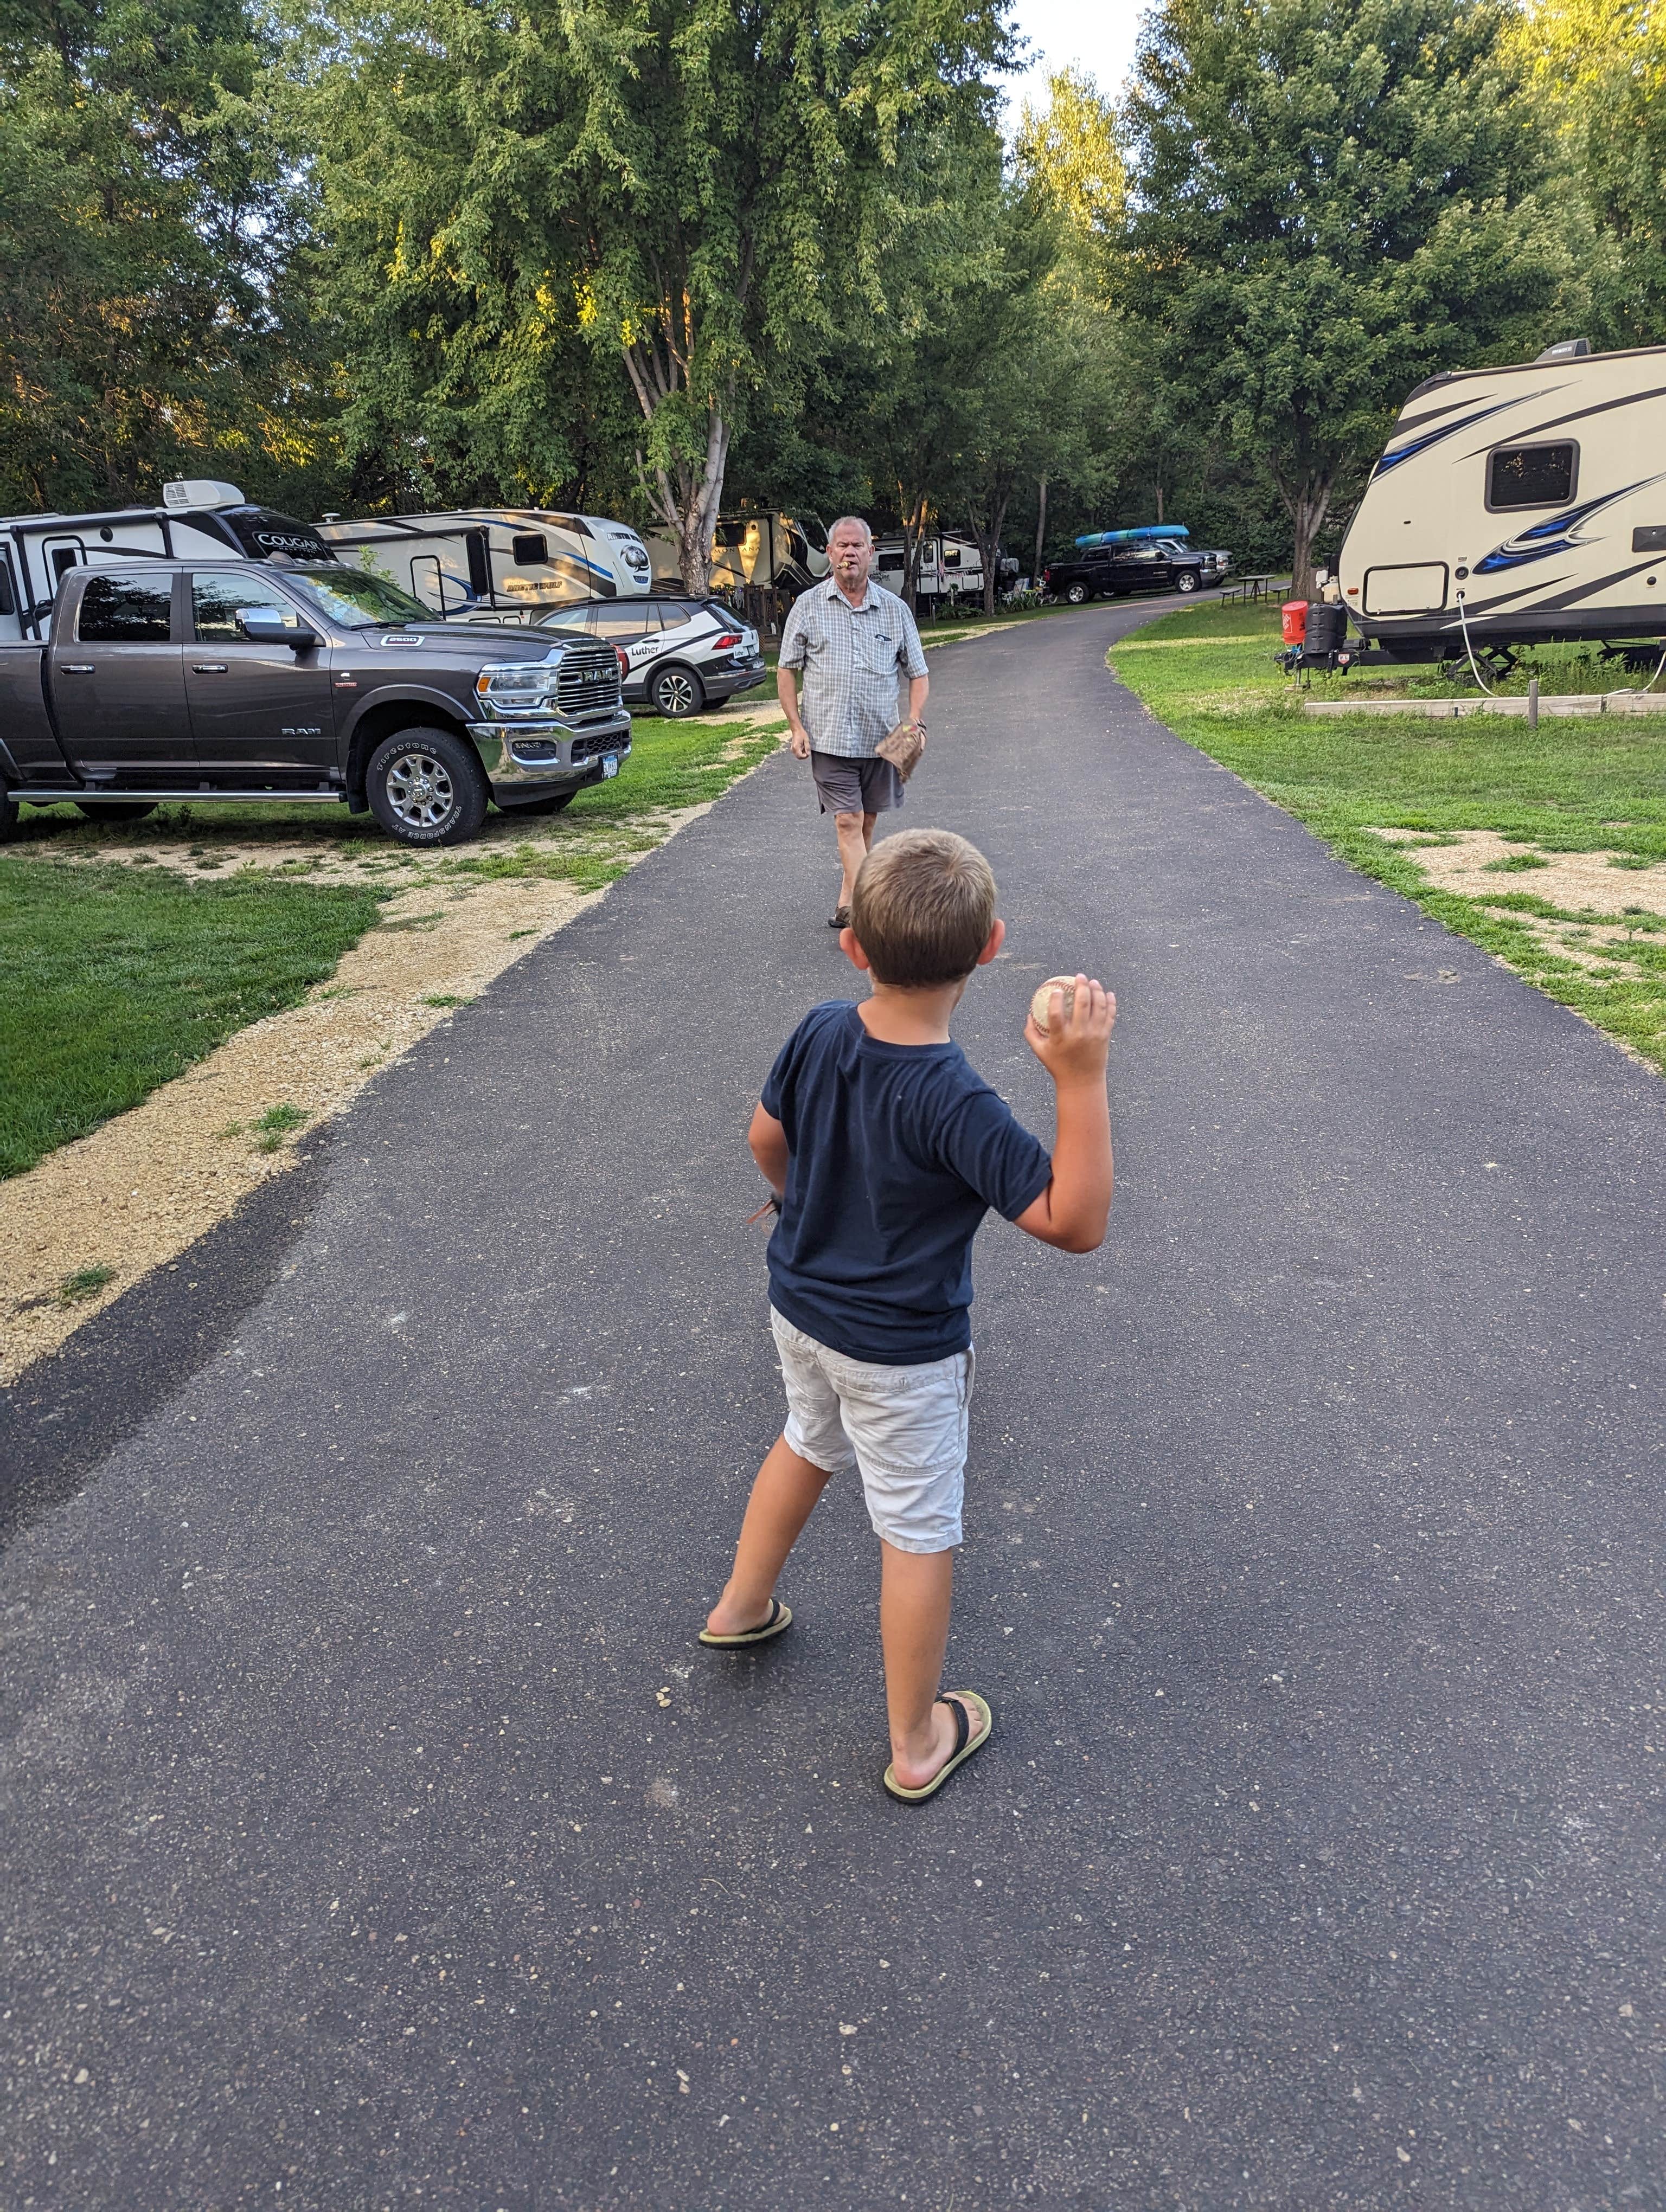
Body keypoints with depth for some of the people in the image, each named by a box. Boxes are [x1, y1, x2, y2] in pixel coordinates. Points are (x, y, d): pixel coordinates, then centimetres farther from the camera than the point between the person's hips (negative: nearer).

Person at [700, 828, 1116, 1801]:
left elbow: (767, 1138, 5)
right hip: (902, 1351, -6)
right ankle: (918, 1741, 30)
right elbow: (1075, 1222, -31)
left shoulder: (820, 1033, -13)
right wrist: (1082, 1078, -38)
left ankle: (741, 1607, 52)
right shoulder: (954, 1102, -32)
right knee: (920, 1533, 12)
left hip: (801, 1305, 7)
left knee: (811, 1442, 33)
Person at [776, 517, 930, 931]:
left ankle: (848, 902, 23)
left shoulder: (894, 609, 7)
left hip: (881, 739, 3)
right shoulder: (808, 606, 3)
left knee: (866, 821, 10)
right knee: (848, 822, -10)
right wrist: (796, 727, -4)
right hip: (830, 738, -3)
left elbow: (917, 674, 11)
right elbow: (786, 669, 7)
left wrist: (915, 722, -6)